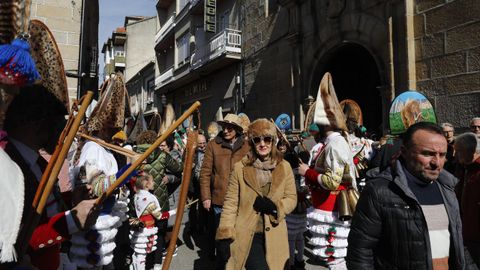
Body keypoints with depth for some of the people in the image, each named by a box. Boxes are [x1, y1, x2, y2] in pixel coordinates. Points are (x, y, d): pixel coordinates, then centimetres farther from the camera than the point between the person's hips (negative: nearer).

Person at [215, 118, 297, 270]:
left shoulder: (284, 167, 1)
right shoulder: (240, 168, -5)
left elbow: (292, 199, 5)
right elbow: (230, 203, -4)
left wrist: (274, 206, -15)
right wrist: (225, 236, -8)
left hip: (274, 237, 3)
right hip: (247, 236, -3)